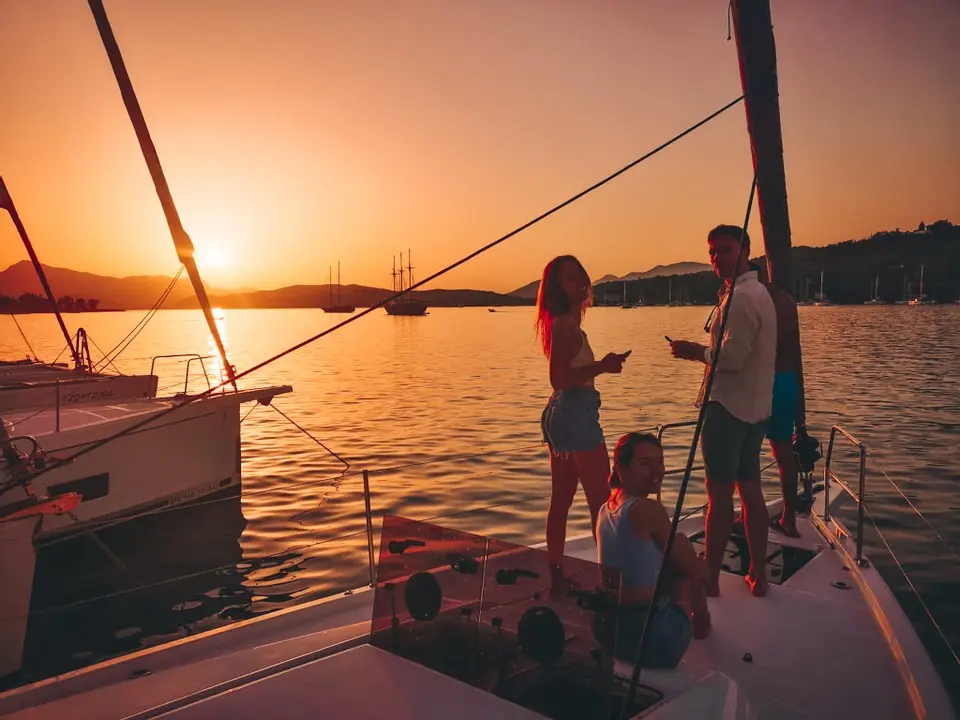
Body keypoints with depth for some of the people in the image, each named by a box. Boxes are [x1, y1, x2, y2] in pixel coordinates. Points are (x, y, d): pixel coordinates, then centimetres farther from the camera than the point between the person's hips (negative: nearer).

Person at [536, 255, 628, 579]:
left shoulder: (565, 322, 13)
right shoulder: (565, 324, -16)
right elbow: (559, 378, -24)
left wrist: (604, 364, 21)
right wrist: (602, 366, -21)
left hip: (560, 413, 10)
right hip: (577, 414, -10)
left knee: (561, 501, 13)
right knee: (601, 502, -2)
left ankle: (556, 572, 20)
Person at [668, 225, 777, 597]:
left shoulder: (740, 297, -16)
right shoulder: (758, 292, 17)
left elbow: (732, 357, -22)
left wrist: (696, 351, -9)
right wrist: (705, 351, 16)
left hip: (728, 407, -10)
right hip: (754, 407, 10)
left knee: (719, 493, -4)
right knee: (749, 488, 14)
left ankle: (710, 580, 4)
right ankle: (758, 574, 23)